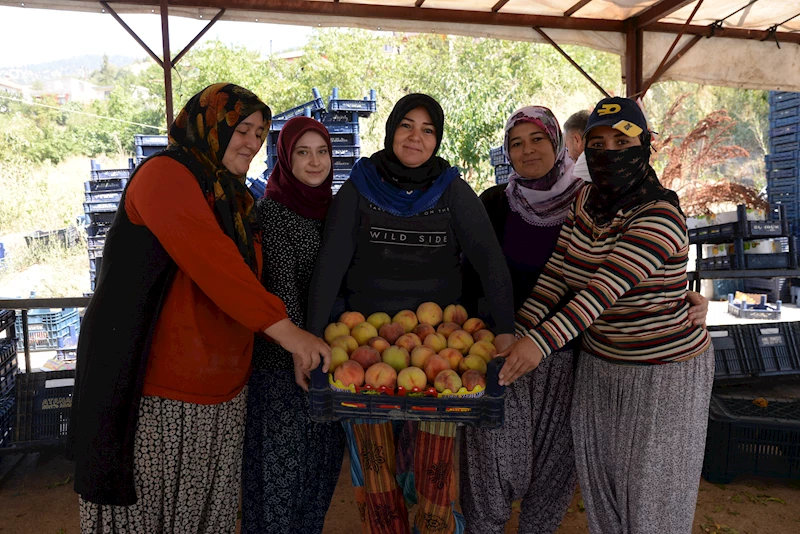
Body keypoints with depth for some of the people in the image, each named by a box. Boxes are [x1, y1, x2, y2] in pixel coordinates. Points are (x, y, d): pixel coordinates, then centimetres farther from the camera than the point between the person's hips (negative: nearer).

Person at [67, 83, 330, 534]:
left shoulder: (234, 198, 16)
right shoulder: (165, 175, -11)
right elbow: (209, 261, -25)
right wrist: (284, 329, -28)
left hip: (222, 394, 8)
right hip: (159, 395, -8)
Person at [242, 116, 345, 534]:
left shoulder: (331, 209, 10)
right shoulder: (272, 210, -10)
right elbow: (282, 283, -18)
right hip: (281, 357, -6)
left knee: (323, 453, 15)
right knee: (282, 456, 2)